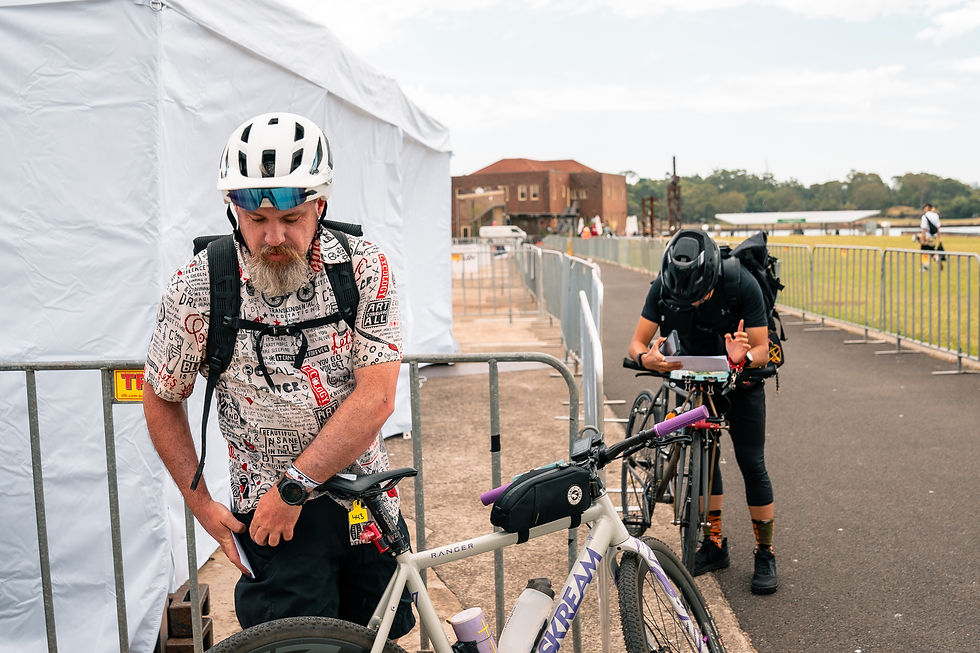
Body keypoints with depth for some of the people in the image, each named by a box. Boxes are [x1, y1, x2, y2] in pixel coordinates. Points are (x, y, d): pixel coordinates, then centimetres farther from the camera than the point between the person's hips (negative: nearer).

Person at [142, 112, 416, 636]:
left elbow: (376, 397, -16)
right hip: (271, 512, -2)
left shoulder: (364, 268, -11)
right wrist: (201, 505, -1)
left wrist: (294, 484, -20)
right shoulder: (197, 288, -11)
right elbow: (161, 400, 4)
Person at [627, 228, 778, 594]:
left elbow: (763, 350, -25)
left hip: (742, 377, -2)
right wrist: (646, 358, -43)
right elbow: (636, 343, -20)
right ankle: (714, 544, 17)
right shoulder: (664, 288, -24)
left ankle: (765, 555, 7)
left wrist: (744, 358, -48)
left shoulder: (742, 285, -31)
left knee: (751, 463, -5)